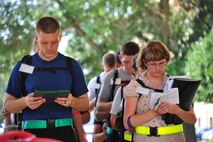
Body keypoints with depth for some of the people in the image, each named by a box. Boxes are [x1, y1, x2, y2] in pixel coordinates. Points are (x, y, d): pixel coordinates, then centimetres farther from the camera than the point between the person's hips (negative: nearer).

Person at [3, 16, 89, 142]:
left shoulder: (72, 66, 9)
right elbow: (8, 105, 7)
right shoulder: (23, 66, 6)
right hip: (33, 131, -1)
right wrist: (25, 101, -14)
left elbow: (85, 104, 12)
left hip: (64, 131, 1)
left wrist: (71, 101, -11)